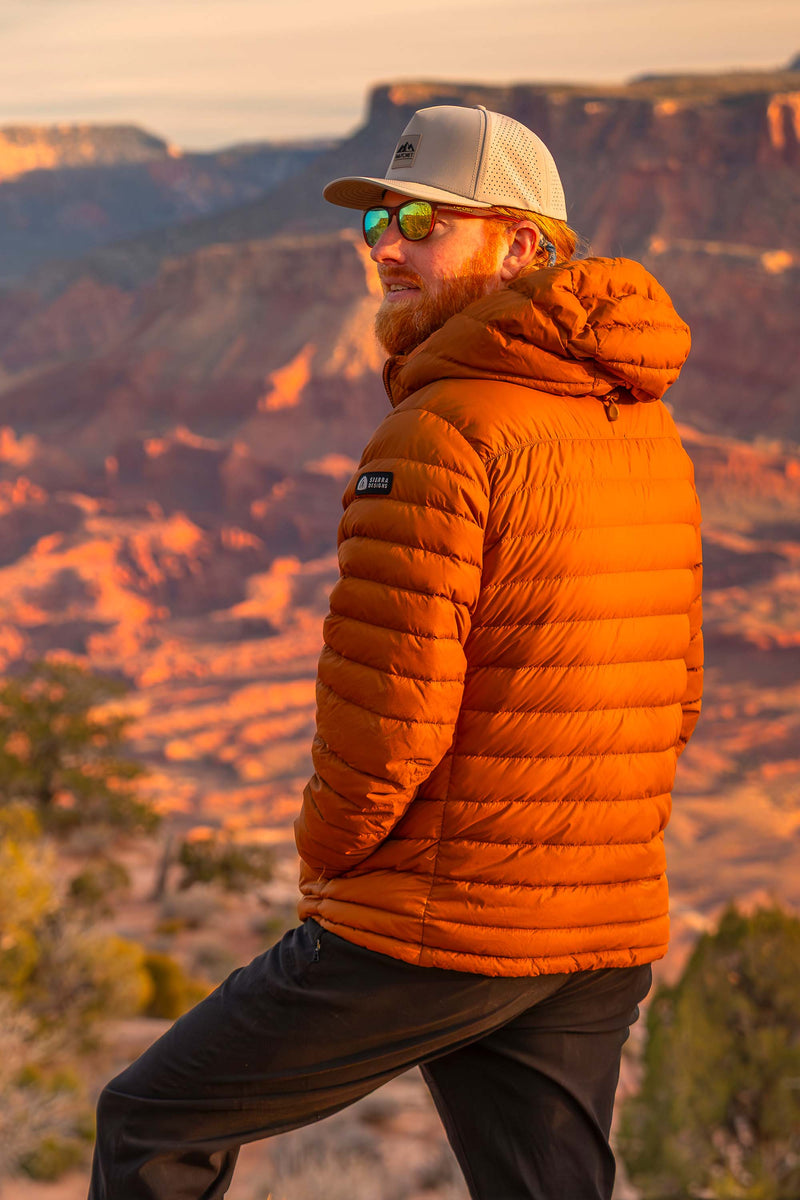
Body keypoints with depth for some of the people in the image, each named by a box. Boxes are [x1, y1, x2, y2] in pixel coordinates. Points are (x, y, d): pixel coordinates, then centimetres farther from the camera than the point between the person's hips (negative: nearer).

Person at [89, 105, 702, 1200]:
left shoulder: (440, 436, -16)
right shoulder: (645, 427, 10)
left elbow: (383, 712, -20)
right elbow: (672, 696, 15)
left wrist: (328, 853, -1)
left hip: (436, 929, -7)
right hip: (611, 934, 8)